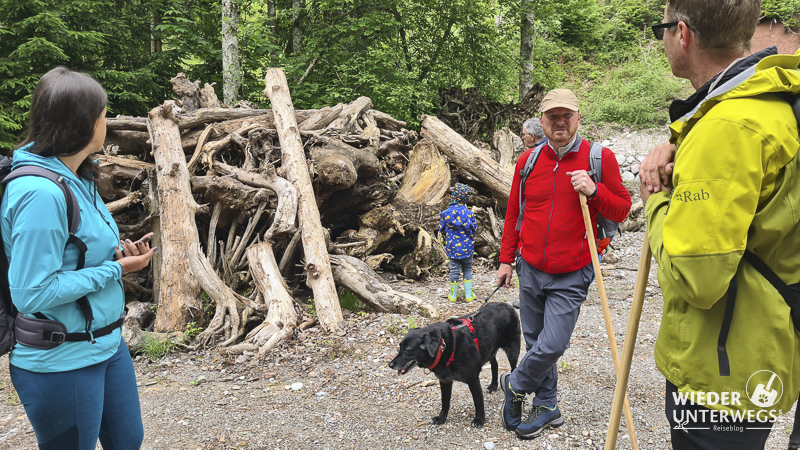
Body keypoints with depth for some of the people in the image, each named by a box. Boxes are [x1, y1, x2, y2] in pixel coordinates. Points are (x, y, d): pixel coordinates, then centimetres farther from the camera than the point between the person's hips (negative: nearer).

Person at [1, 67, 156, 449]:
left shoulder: (77, 179, 4)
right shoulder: (41, 194, -26)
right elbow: (31, 293, -25)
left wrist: (117, 253, -4)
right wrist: (114, 269, -20)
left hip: (106, 343, 9)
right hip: (62, 363, -9)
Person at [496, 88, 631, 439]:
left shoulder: (600, 158, -5)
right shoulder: (527, 161, 4)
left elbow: (622, 209, -2)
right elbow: (513, 214, 11)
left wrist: (593, 191, -20)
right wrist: (506, 258, 10)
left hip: (571, 276, -3)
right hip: (530, 269, 4)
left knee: (552, 345, -8)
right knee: (535, 341, 12)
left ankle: (515, 385, 21)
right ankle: (547, 407, 31)